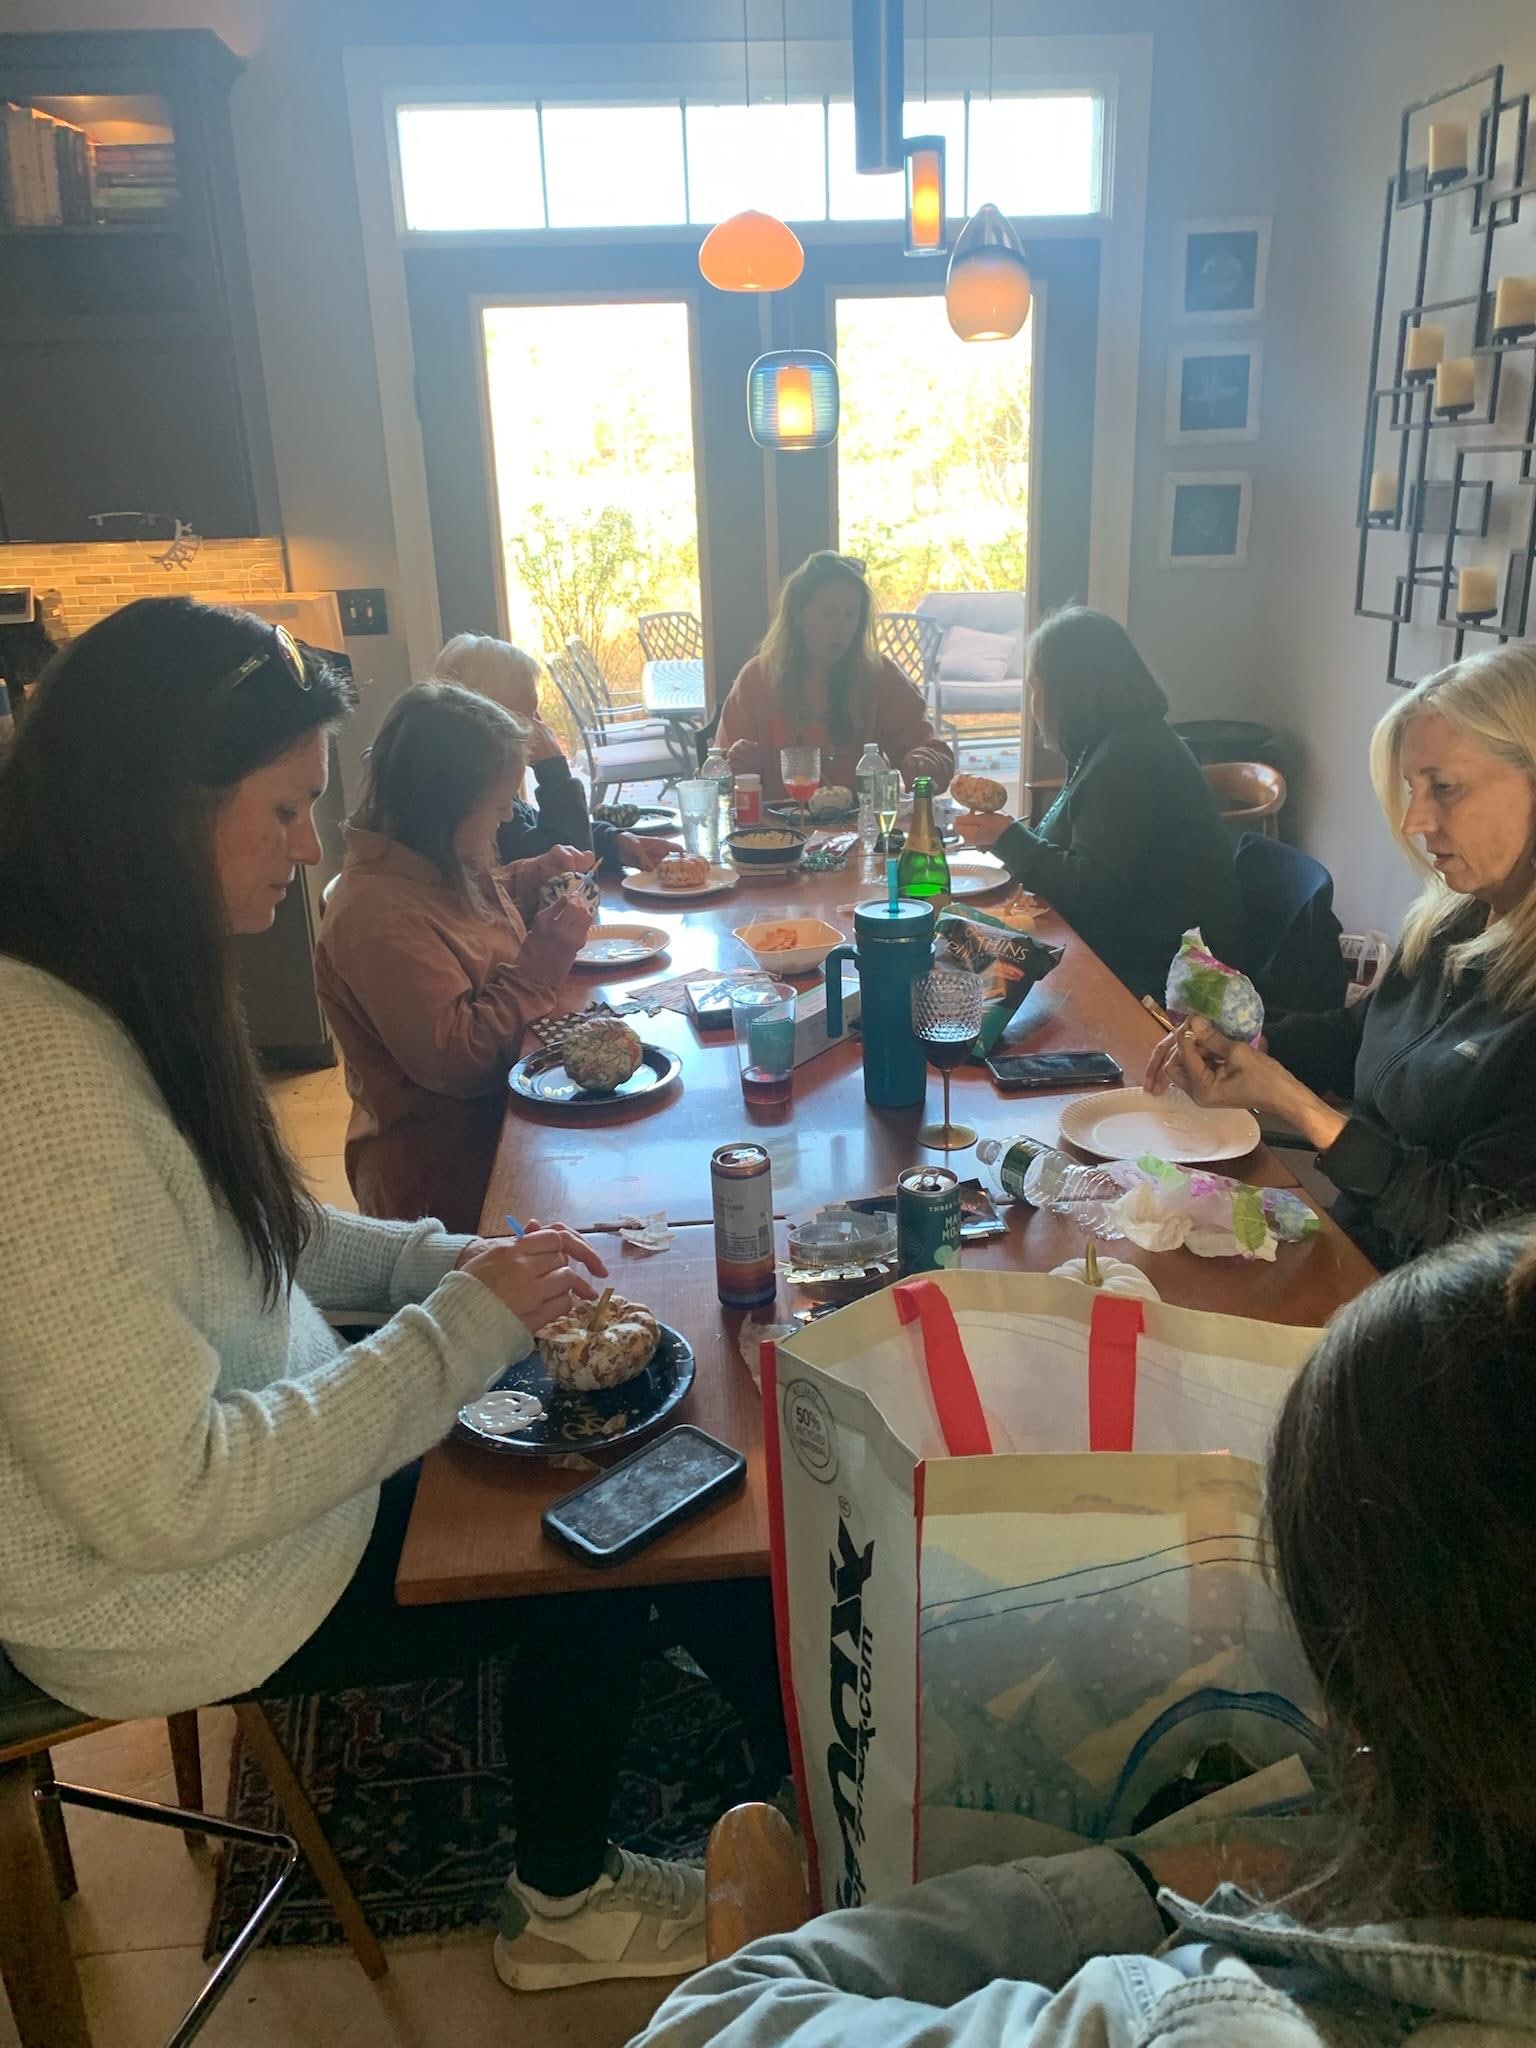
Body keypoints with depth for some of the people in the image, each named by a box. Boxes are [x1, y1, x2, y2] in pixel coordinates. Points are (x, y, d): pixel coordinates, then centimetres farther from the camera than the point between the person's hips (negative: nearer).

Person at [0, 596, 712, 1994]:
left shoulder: (113, 997, -3)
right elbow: (168, 1500, -31)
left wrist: (443, 1260, -3)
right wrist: (465, 1326, -25)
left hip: (256, 1450, 8)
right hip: (174, 1596, -8)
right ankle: (567, 1906, 33)